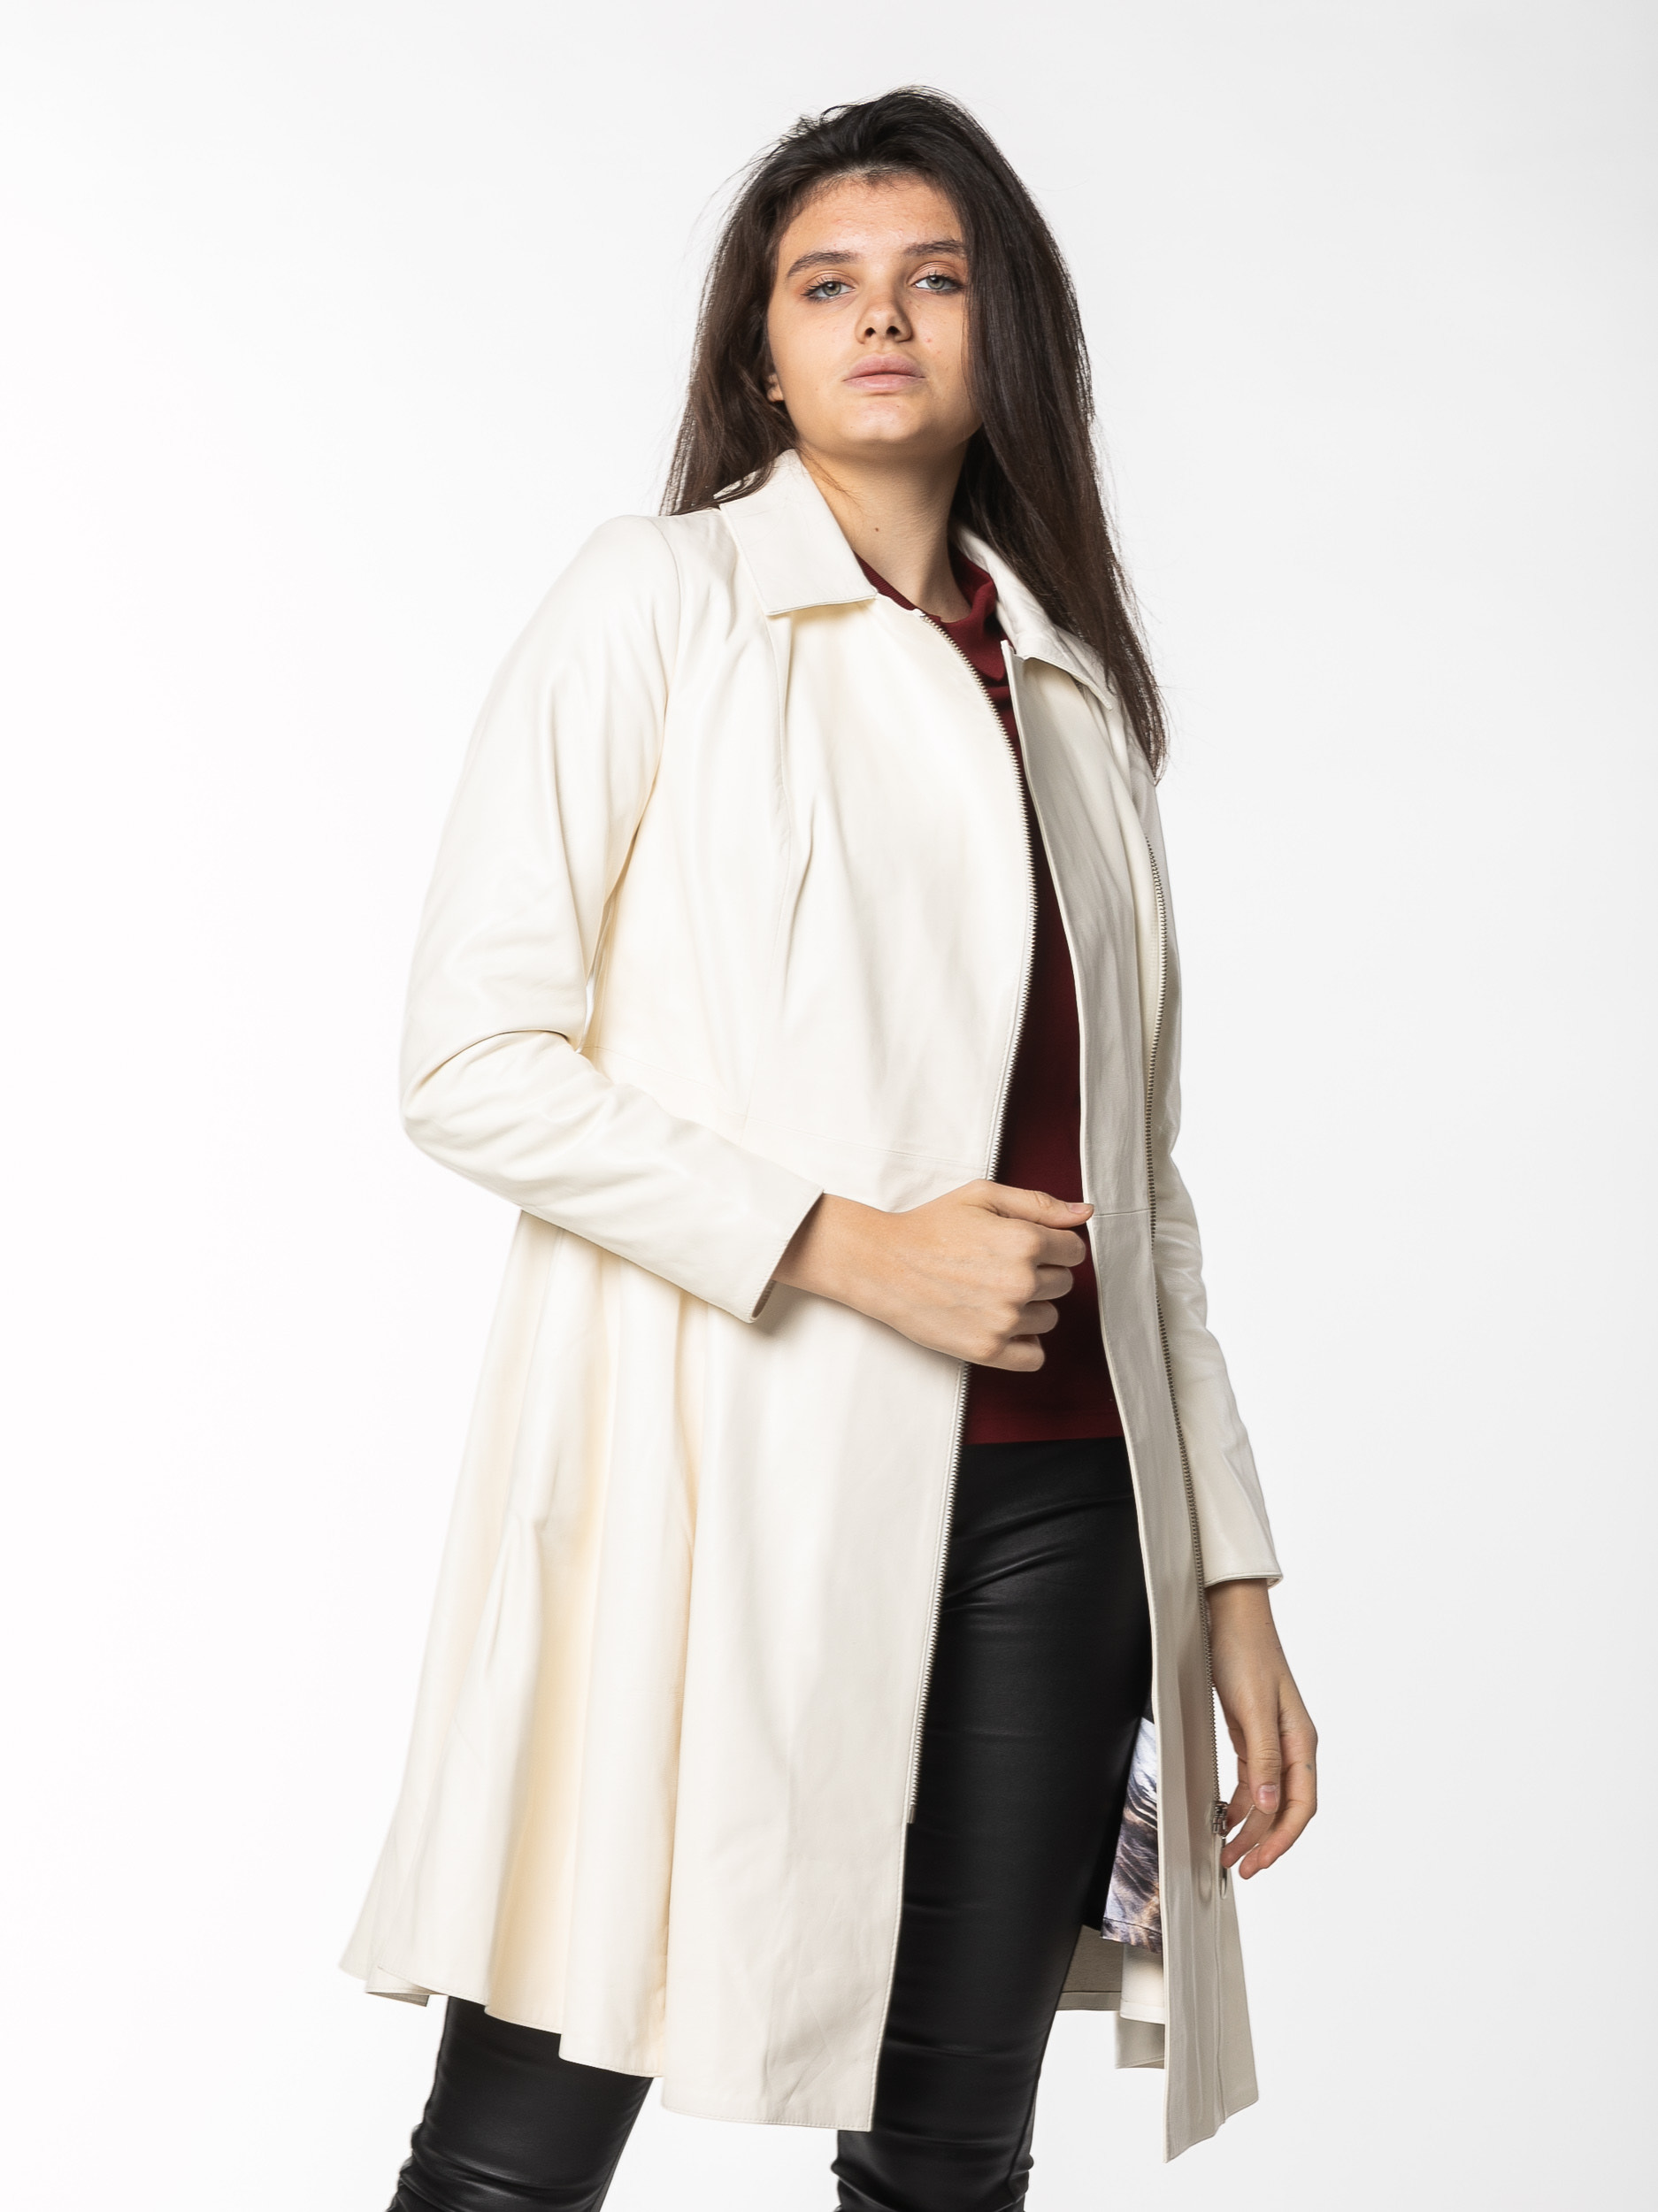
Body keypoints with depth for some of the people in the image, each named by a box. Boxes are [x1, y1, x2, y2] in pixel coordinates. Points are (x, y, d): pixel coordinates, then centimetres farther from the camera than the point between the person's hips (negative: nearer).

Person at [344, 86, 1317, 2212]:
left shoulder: (1074, 684, 17)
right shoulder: (660, 601, 3)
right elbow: (472, 1056, -6)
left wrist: (1233, 1579, 13)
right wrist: (848, 1244, -14)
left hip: (1047, 1500, 5)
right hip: (723, 1472, -4)